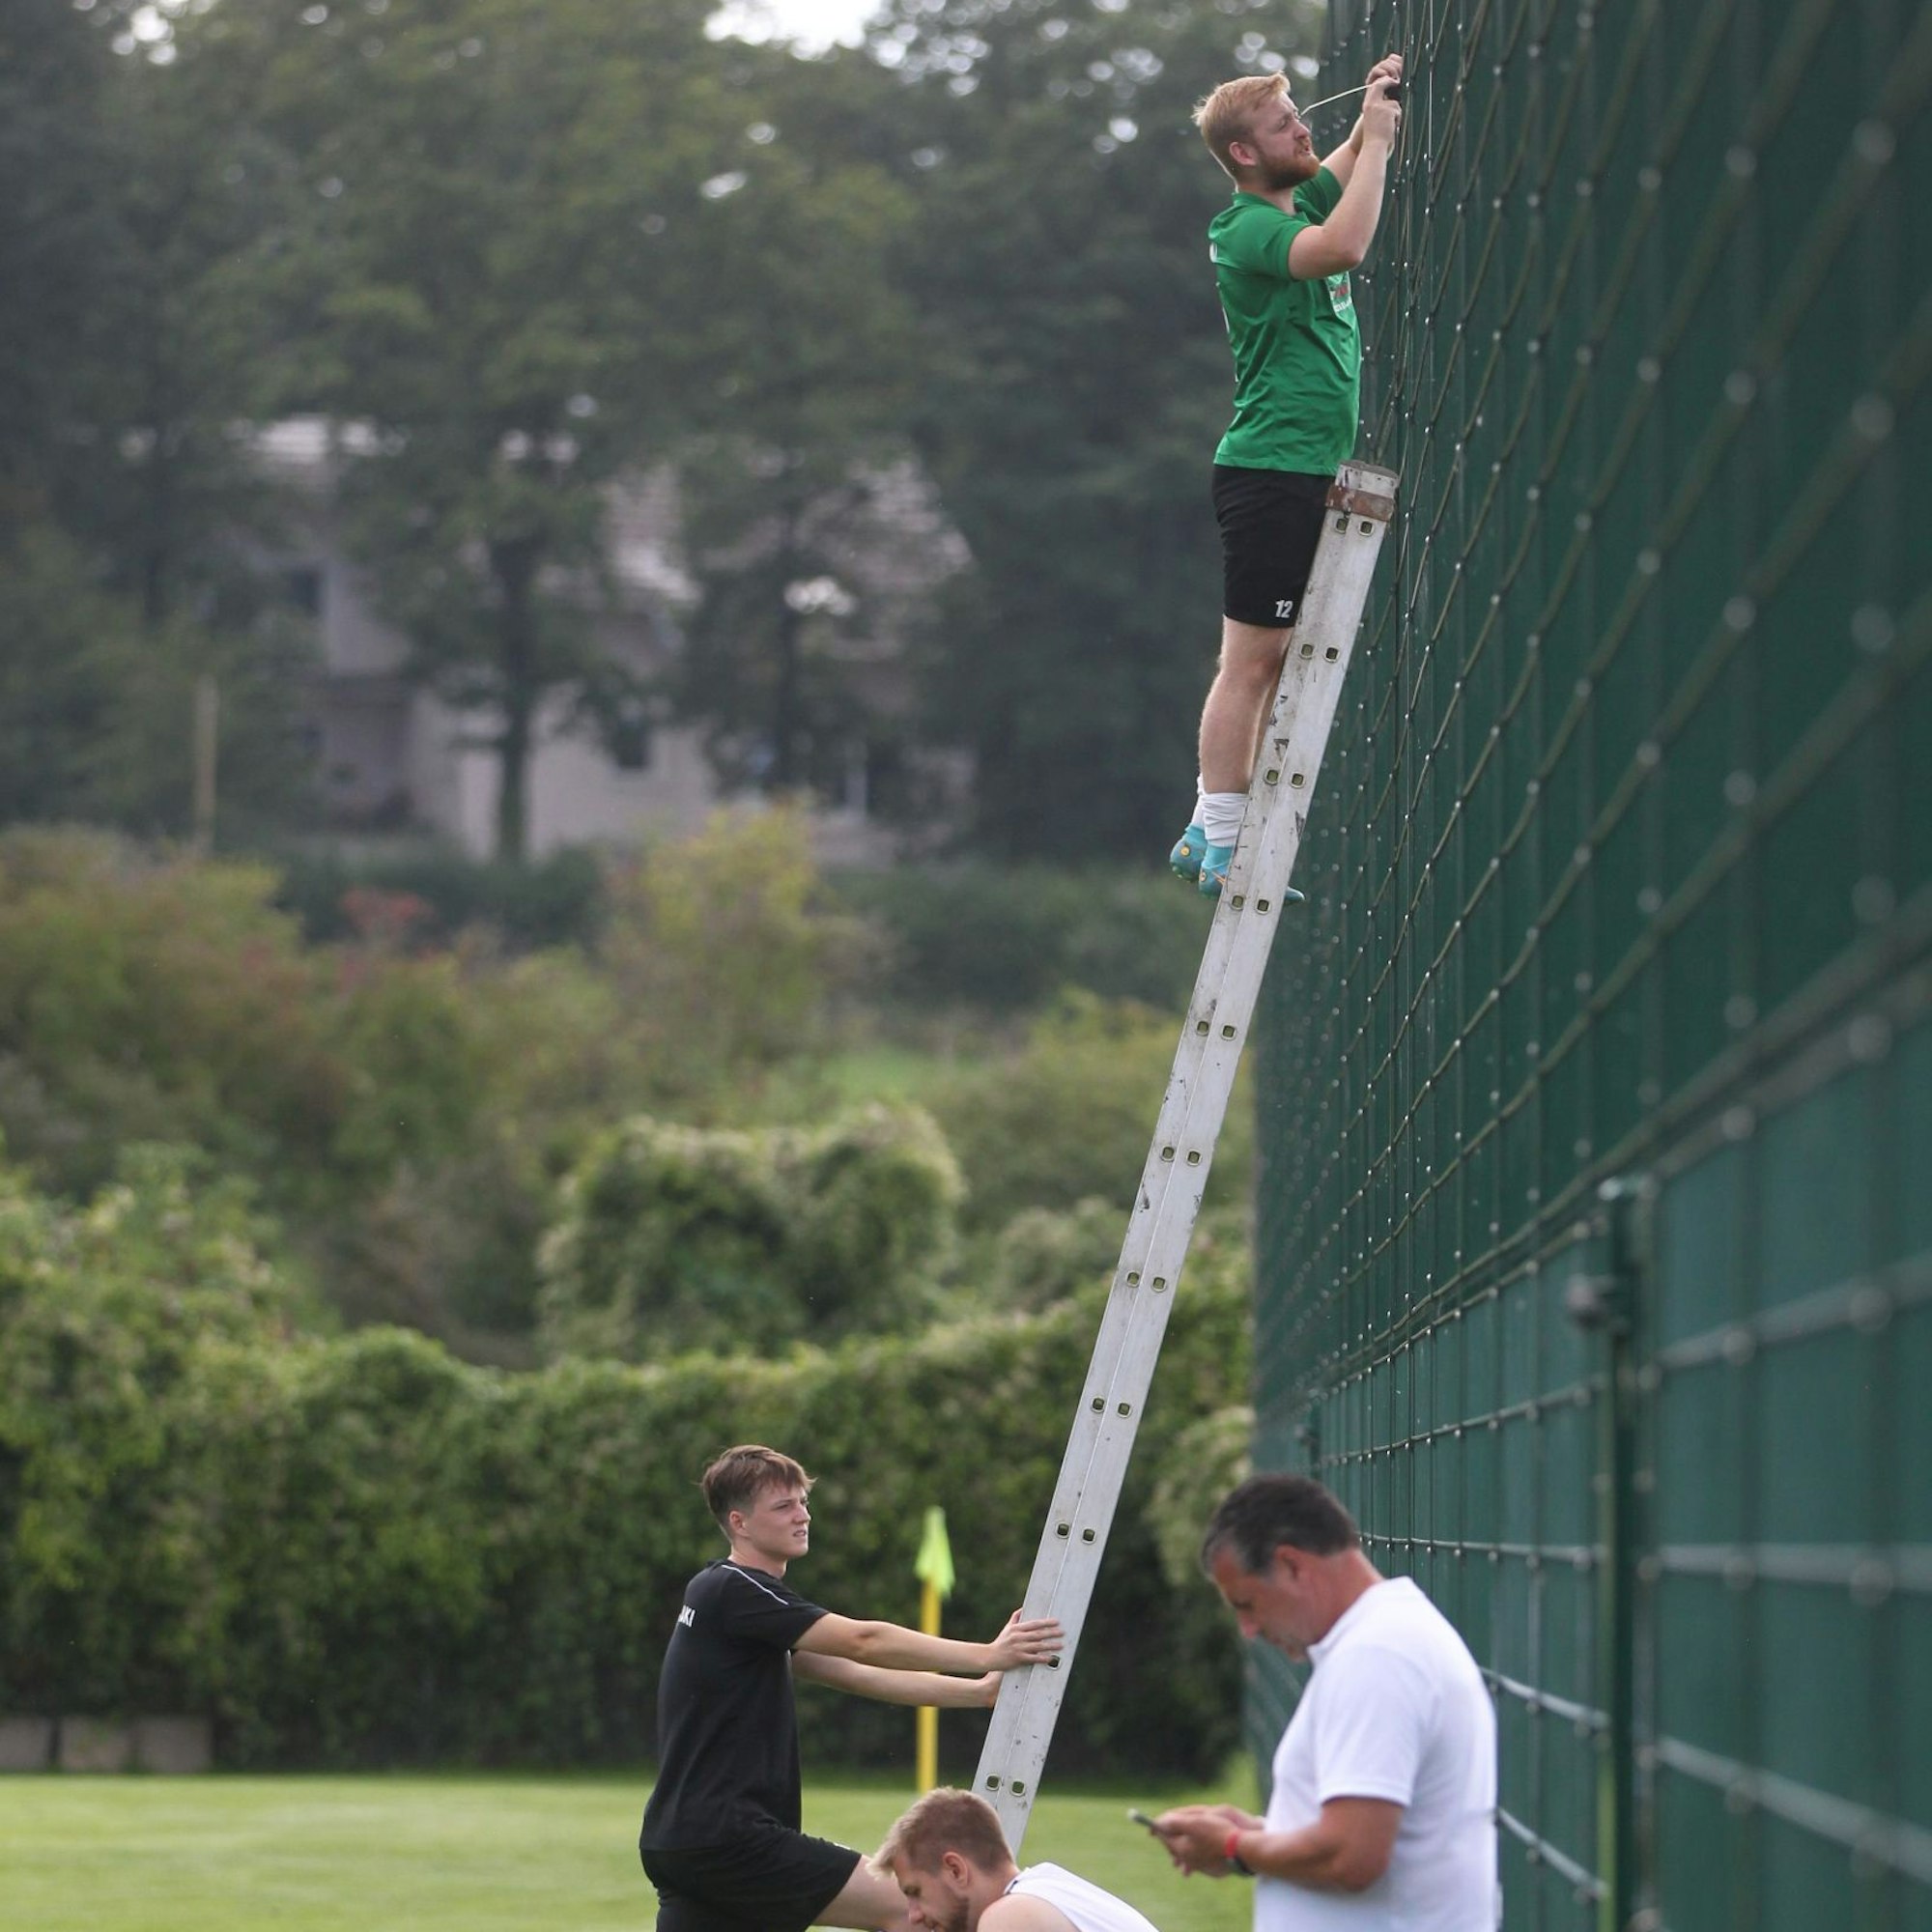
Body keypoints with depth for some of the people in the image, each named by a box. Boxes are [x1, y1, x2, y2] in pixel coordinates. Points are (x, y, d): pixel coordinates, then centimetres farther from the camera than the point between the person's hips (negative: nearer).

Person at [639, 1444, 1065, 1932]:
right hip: (725, 1837, -10)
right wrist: (986, 1655, -14)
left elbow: (855, 1672, 19)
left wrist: (975, 1691, 12)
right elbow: (863, 1643, -16)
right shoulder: (734, 1590, -10)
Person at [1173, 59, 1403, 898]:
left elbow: (1353, 155, 31)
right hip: (1270, 472, -9)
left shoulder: (1304, 200, 13)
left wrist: (1379, 101, 9)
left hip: (1310, 471, 9)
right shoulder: (1246, 229, -14)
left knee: (1275, 662, 9)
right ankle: (1217, 845, -7)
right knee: (1252, 662, -8)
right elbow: (1343, 248, -32)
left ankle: (1210, 835, 12)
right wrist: (1379, 141, -22)